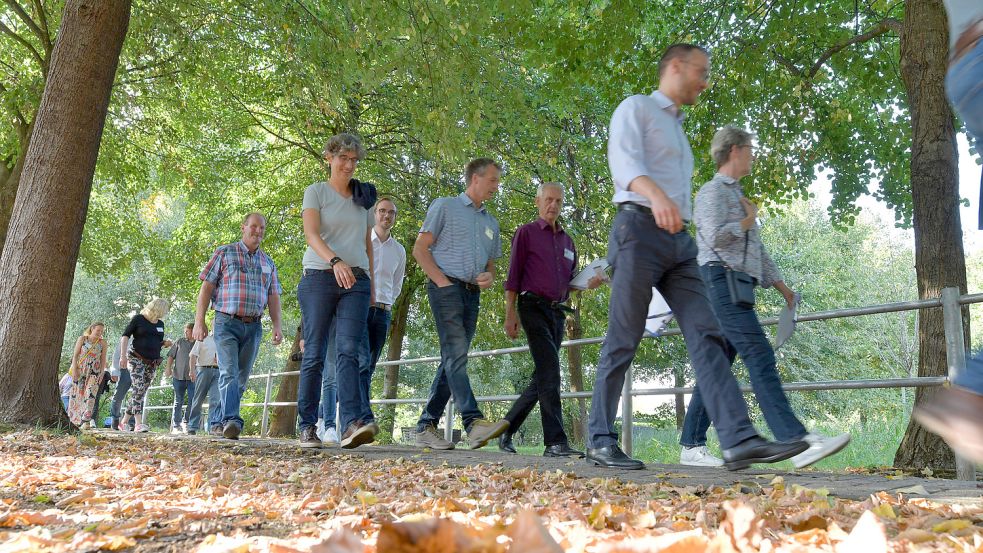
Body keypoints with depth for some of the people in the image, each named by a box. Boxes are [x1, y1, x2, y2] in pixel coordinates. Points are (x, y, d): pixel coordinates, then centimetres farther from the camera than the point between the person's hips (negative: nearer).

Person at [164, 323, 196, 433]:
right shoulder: (179, 341, 10)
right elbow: (171, 356, 12)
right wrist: (168, 368, 0)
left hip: (192, 377, 0)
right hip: (178, 376, 0)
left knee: (192, 402, -3)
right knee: (178, 402, 4)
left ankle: (186, 422, 10)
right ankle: (176, 425, 8)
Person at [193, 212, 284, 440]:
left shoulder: (268, 263, 17)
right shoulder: (224, 253, 5)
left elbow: (274, 297, 16)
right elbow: (206, 287, 1)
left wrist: (277, 325, 1)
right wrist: (199, 322, -7)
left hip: (253, 327, 4)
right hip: (227, 323, -4)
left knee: (241, 378, 6)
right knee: (229, 373, -17)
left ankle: (221, 421, 16)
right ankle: (231, 420, -27)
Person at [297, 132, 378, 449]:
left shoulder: (363, 198, 18)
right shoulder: (316, 192, 5)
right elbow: (311, 234, -11)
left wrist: (371, 284, 15)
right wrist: (335, 261, -29)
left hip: (356, 281, 3)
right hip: (319, 278, -2)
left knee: (348, 350, -12)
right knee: (314, 354, -2)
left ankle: (354, 423, -24)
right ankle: (308, 428, 5)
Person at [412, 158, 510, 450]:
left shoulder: (491, 223, 24)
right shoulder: (445, 206, 6)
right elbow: (420, 249, 0)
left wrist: (490, 277, 2)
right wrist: (443, 282, -11)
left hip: (472, 294, 7)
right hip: (447, 288, -7)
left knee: (452, 360, 4)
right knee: (456, 355, -18)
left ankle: (426, 427, 9)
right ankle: (474, 423, -28)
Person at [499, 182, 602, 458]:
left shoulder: (567, 241, 22)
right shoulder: (526, 233, 5)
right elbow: (514, 275, -1)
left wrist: (588, 283, 3)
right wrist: (510, 313, -9)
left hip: (557, 312, 7)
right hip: (534, 307, -7)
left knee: (542, 378, 7)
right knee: (550, 370, -18)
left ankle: (506, 431, 19)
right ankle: (556, 441, -20)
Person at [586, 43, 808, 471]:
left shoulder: (677, 131, 31)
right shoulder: (636, 108, 5)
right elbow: (624, 160, -15)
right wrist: (656, 195, -33)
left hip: (678, 242, 8)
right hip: (640, 228, -7)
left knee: (706, 336, -8)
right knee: (622, 342, -6)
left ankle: (739, 440, -15)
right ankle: (600, 442, 3)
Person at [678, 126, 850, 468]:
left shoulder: (738, 196, 30)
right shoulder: (713, 191, 0)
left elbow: (757, 250, 29)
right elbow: (715, 236, -16)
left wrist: (781, 286, 22)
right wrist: (749, 221, 0)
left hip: (739, 287, 10)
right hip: (721, 282, -10)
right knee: (759, 356, -18)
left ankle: (691, 446, 6)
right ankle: (796, 440, -24)